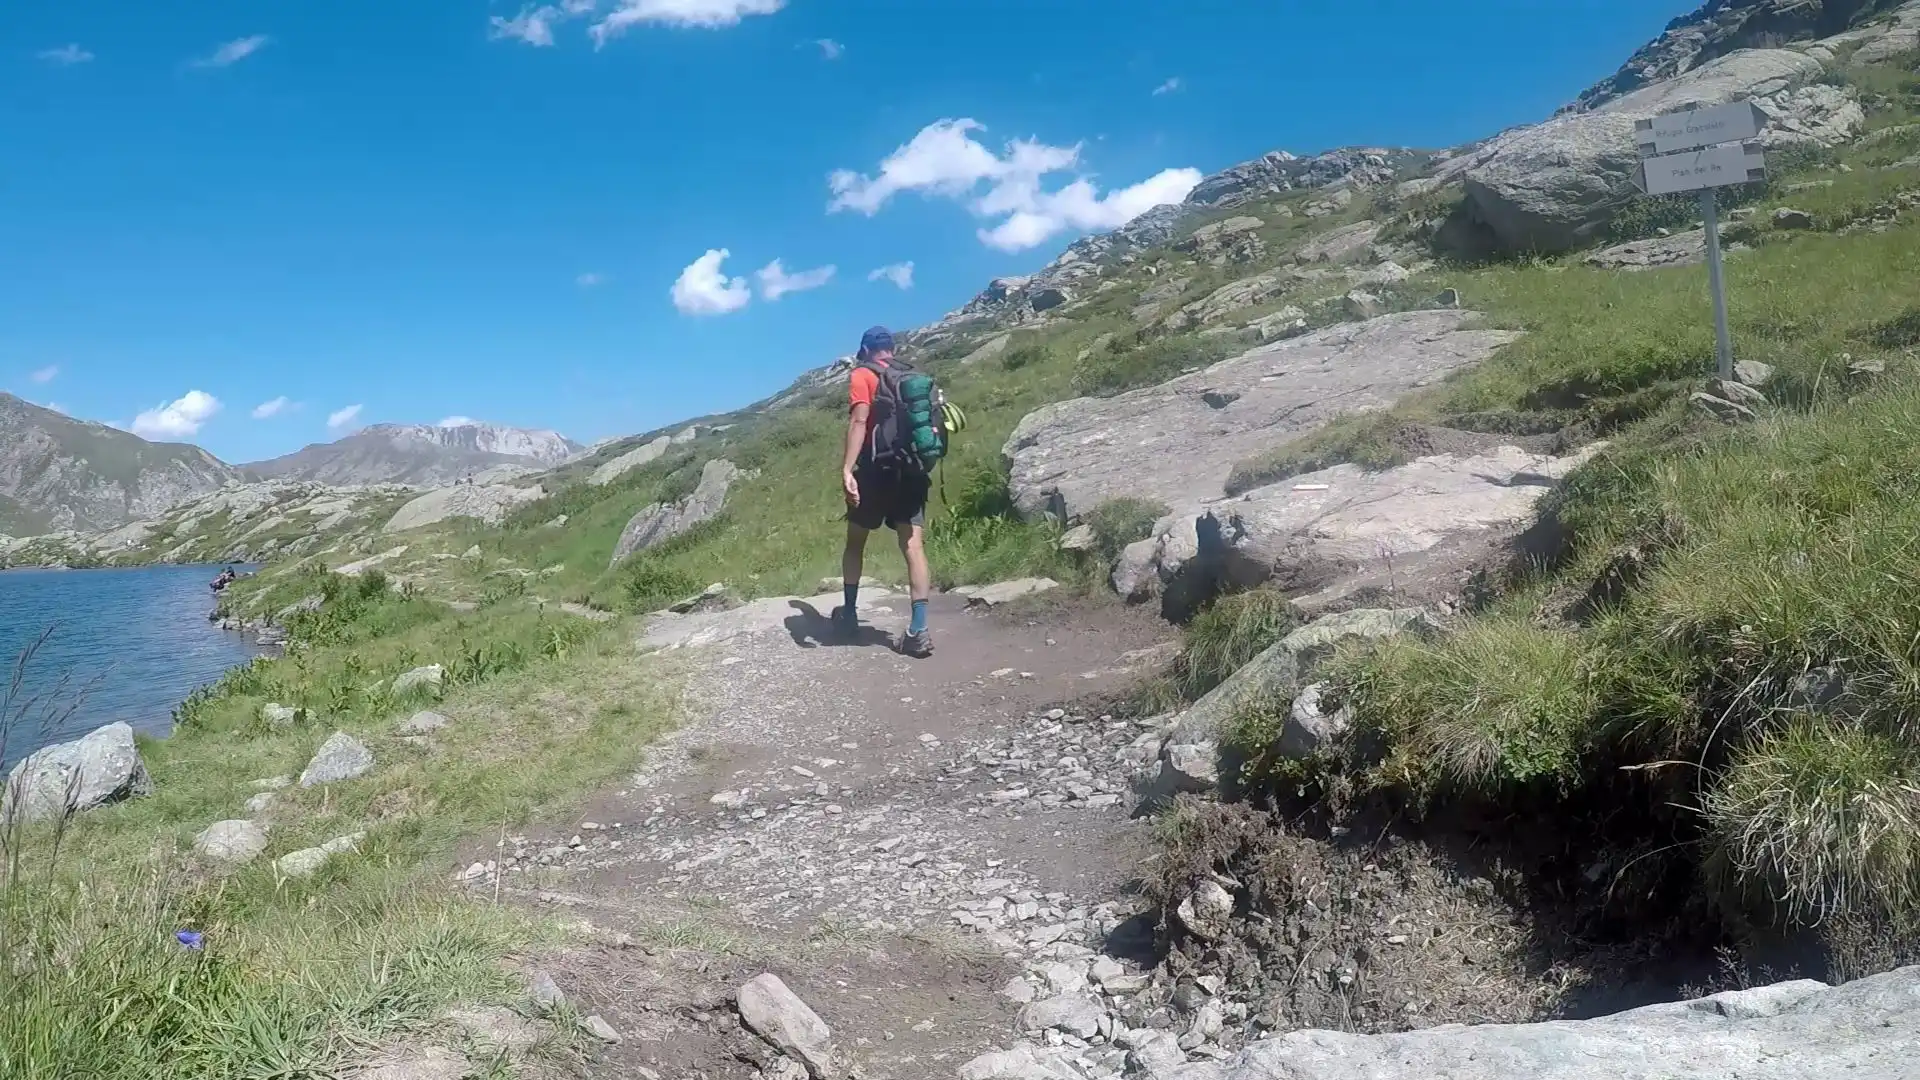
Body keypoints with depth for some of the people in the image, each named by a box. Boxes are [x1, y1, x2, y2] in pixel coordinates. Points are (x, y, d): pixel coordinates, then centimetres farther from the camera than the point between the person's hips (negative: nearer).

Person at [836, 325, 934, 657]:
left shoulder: (862, 376, 0)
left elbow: (859, 422, -14)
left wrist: (847, 470, -22)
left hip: (877, 471, -4)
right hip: (911, 472, 4)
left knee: (855, 543, 16)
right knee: (914, 547, -5)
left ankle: (849, 613, 24)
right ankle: (918, 629, -14)